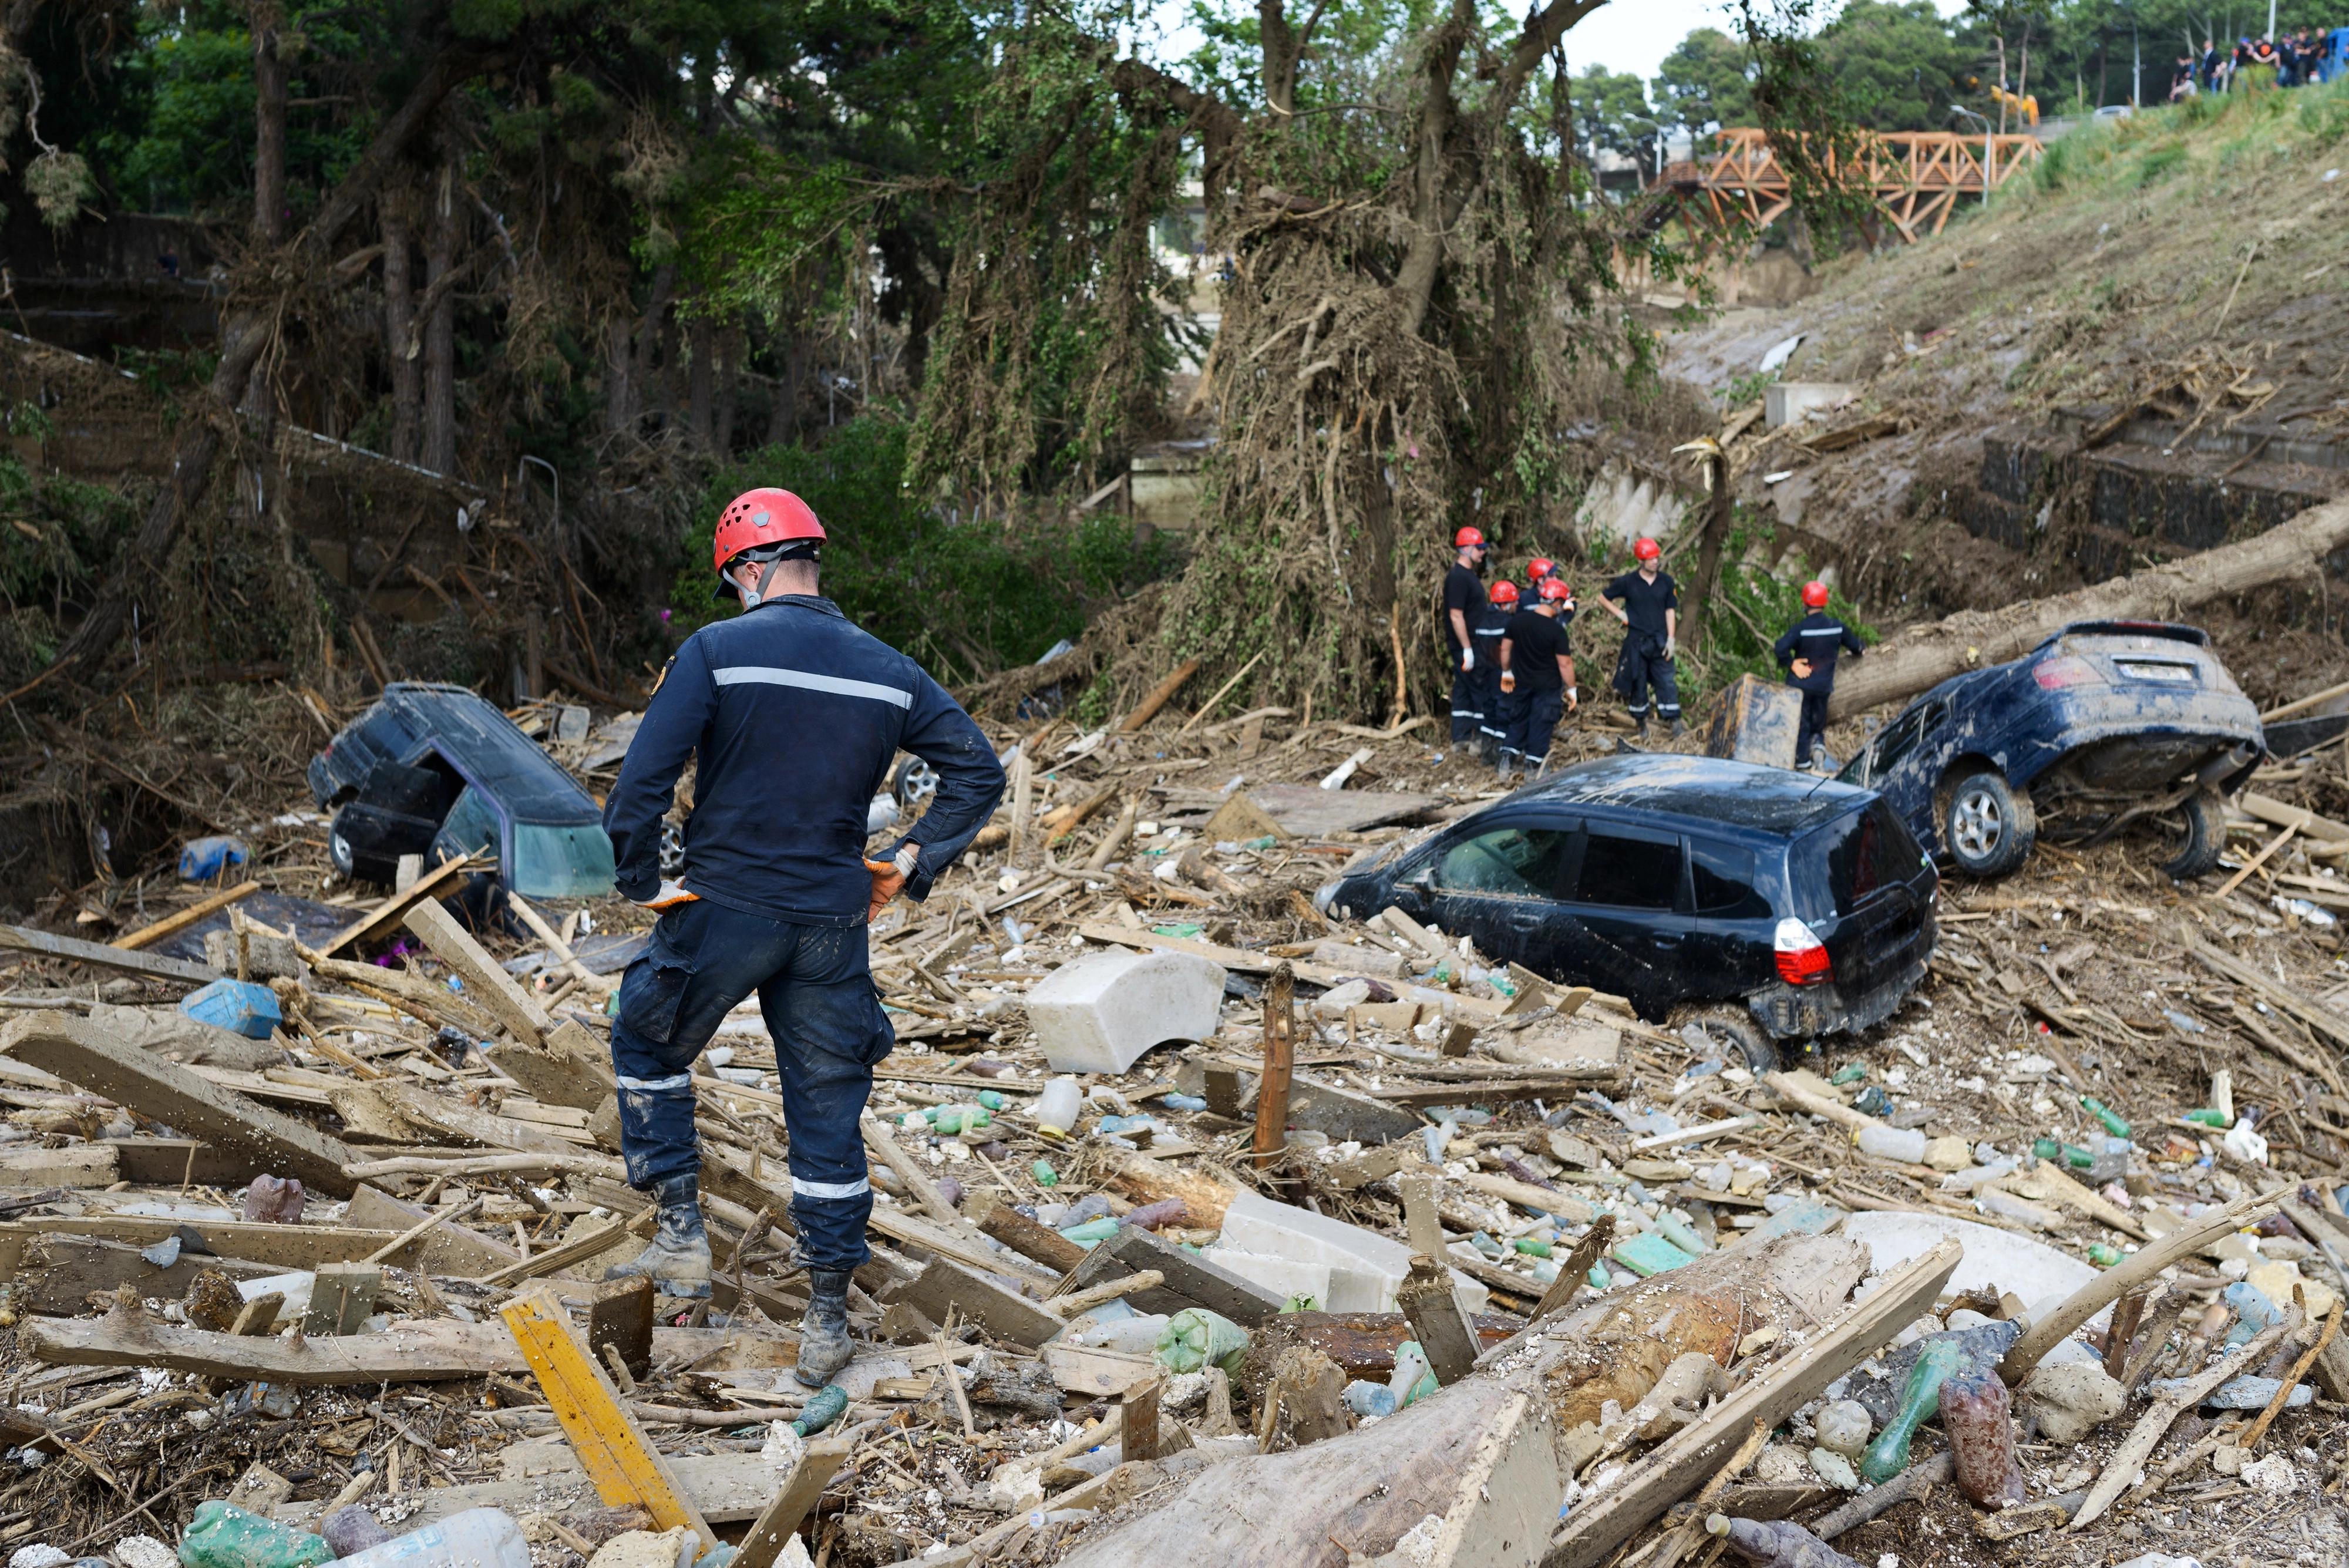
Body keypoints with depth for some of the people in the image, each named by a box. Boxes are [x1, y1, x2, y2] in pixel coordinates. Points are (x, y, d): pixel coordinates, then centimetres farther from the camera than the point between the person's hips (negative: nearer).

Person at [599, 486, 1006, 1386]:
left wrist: (642, 882, -3)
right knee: (828, 1112, 11)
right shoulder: (887, 671, 4)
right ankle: (827, 1323, 17)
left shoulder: (717, 651, -9)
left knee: (647, 1047, 24)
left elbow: (642, 782, -16)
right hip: (832, 926, 3)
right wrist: (909, 864, 8)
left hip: (724, 910, -3)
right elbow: (979, 770, 6)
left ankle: (682, 1237, 21)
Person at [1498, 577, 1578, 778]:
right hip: (1547, 686, -5)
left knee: (1518, 720, 19)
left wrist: (1506, 672, 17)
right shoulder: (1556, 630, -21)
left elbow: (1505, 648, 3)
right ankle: (1535, 767, 12)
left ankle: (1507, 761, 19)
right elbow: (1564, 663, -17)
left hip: (1522, 683, 5)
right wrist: (1571, 689, -6)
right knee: (1541, 724, 7)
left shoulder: (1517, 620, -7)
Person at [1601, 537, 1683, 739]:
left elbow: (1670, 611, 4)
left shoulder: (1667, 582, 1)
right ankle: (1641, 723, 20)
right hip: (1637, 640, -1)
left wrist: (1671, 639, -3)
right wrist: (1620, 614, -2)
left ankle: (1674, 722, -2)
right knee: (1637, 682, 7)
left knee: (1667, 681, -4)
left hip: (1660, 640, 1)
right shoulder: (1628, 582, -4)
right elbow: (1603, 598, 8)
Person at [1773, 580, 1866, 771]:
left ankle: (1802, 758, 11)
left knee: (1801, 719, 8)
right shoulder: (1837, 626, -6)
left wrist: (1790, 664, -14)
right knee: (1819, 718, 23)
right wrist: (1859, 651, 32)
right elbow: (1854, 645, 9)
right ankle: (1818, 740, 2)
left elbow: (1781, 649, -30)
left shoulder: (1800, 628, -18)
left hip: (1801, 683, -3)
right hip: (1824, 684, 3)